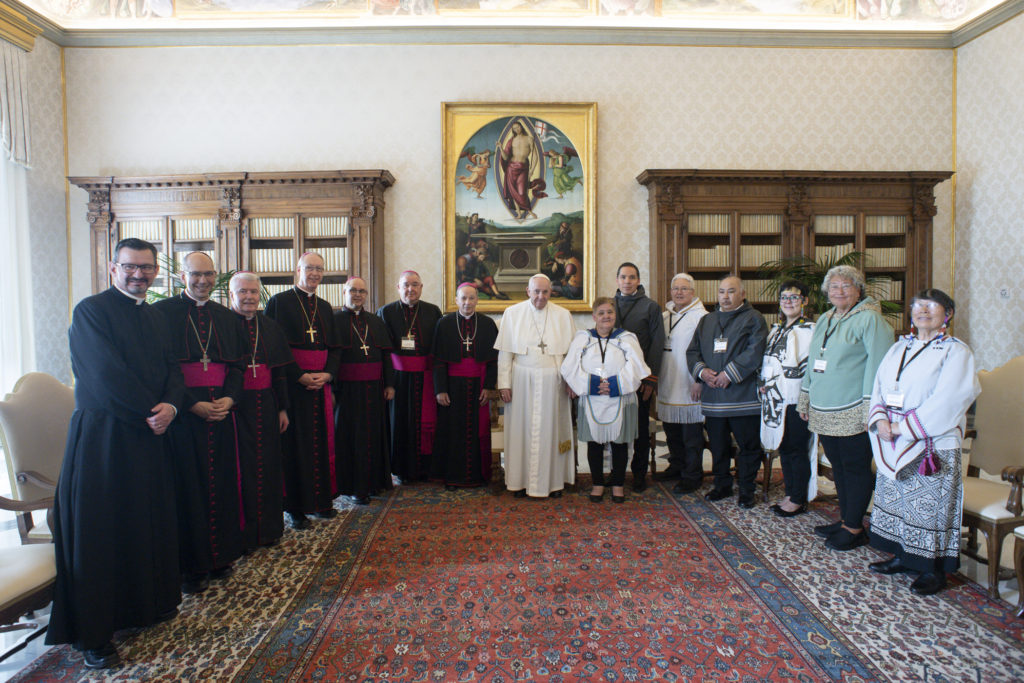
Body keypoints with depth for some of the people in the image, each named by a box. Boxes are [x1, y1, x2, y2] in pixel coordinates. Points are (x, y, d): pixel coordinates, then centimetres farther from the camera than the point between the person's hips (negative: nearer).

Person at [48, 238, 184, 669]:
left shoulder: (156, 319, 15)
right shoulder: (91, 311, -8)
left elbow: (173, 370, 10)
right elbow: (108, 375, -17)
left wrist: (171, 406, -10)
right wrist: (151, 412, -11)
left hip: (149, 437, 7)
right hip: (102, 436, -6)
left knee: (152, 522, 13)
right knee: (99, 532, 2)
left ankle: (148, 603, 31)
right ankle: (92, 633, 14)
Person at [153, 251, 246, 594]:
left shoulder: (227, 318, 13)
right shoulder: (163, 312, -1)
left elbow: (237, 364, 11)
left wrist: (229, 399, -7)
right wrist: (193, 404, -16)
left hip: (222, 410, 4)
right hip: (183, 413, -4)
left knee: (223, 484, 8)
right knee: (188, 486, 1)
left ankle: (221, 556, 21)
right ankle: (191, 566, 12)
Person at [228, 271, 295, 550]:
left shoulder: (271, 328, 11)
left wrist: (283, 408, 10)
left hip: (265, 406, 4)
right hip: (236, 405, -4)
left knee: (268, 464, 10)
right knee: (242, 467, 0)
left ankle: (269, 527, 23)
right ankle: (244, 533, 12)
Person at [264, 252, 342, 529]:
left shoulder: (325, 307, 15)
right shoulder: (279, 302, -2)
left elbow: (335, 347, 14)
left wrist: (327, 374, -4)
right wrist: (300, 376, -16)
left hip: (321, 384, 5)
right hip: (292, 384, -5)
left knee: (323, 442, 9)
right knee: (294, 445, -1)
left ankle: (322, 500, 22)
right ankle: (295, 508, 10)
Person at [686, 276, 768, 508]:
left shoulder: (753, 319, 0)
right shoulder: (706, 320, 16)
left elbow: (755, 352, -13)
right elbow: (692, 351, 13)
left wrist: (729, 374, -17)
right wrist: (701, 370, -6)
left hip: (743, 395, -4)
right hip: (713, 396, 5)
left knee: (748, 445, 3)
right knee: (718, 444, 13)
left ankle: (746, 489, 17)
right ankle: (722, 485, 27)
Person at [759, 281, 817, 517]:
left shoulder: (810, 330, -8)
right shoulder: (776, 329, 14)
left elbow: (809, 367, -13)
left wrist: (773, 383, -11)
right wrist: (765, 384, 4)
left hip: (796, 399, -7)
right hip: (776, 398, 7)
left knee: (797, 450, 0)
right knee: (783, 448, 13)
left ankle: (799, 500, 13)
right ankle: (790, 494, 25)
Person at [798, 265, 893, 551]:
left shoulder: (869, 318, -8)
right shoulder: (823, 320, 17)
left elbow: (877, 364, -14)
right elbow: (812, 362, 22)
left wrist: (871, 407, -19)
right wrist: (804, 398, 22)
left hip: (852, 414, -7)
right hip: (823, 412, 7)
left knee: (855, 468, 2)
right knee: (838, 466, 14)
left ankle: (854, 528, 12)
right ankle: (846, 520, 26)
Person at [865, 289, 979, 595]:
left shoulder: (956, 352, -6)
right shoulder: (898, 348, 12)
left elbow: (947, 401, -16)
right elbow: (878, 387, 8)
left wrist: (904, 427, -18)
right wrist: (880, 420, -10)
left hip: (932, 447, -6)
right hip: (892, 444, 6)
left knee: (929, 506, 1)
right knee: (894, 499, 14)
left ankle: (933, 568, 16)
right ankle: (902, 556, 29)